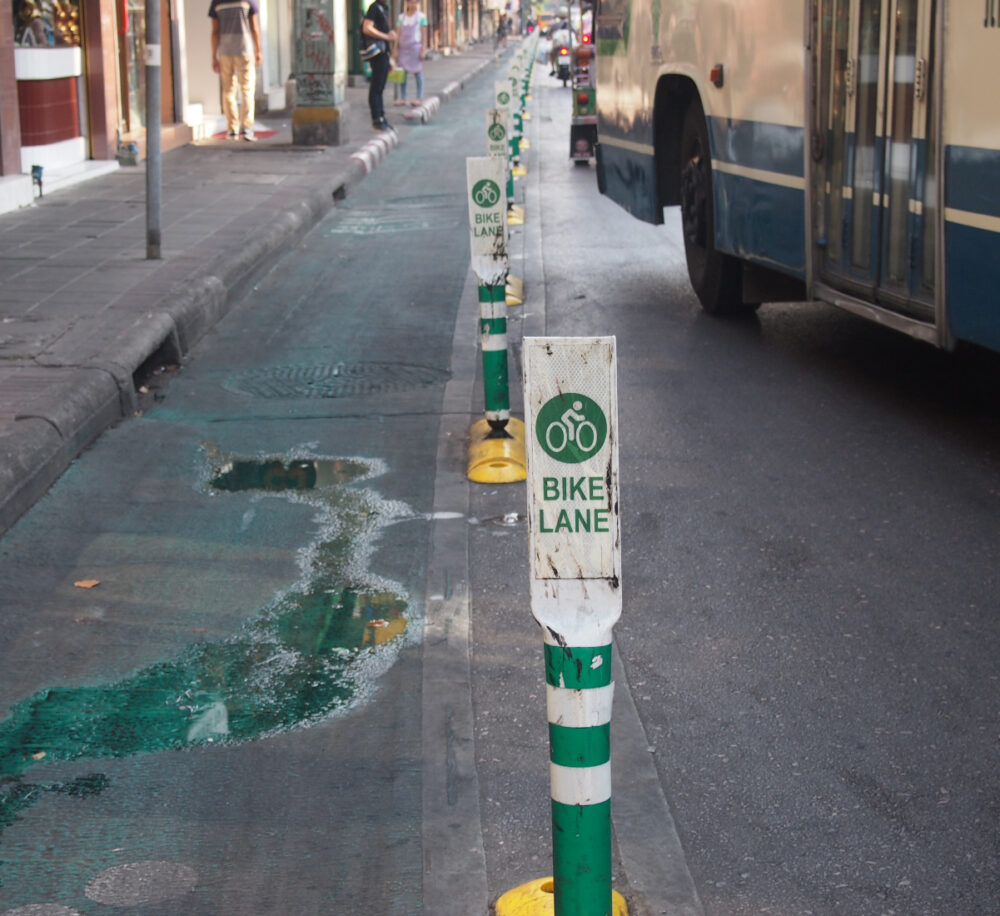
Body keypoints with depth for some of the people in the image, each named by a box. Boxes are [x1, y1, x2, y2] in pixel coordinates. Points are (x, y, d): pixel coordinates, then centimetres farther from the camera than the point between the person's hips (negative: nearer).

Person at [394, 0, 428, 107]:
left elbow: (424, 35, -2)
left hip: (415, 47, -3)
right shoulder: (401, 17, 9)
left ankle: (419, 97, 2)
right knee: (403, 73, 2)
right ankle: (402, 97, 5)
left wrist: (423, 50, -9)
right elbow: (398, 34, 10)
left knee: (417, 72, -1)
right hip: (403, 48, 3)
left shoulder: (421, 16, 0)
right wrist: (395, 50, 4)